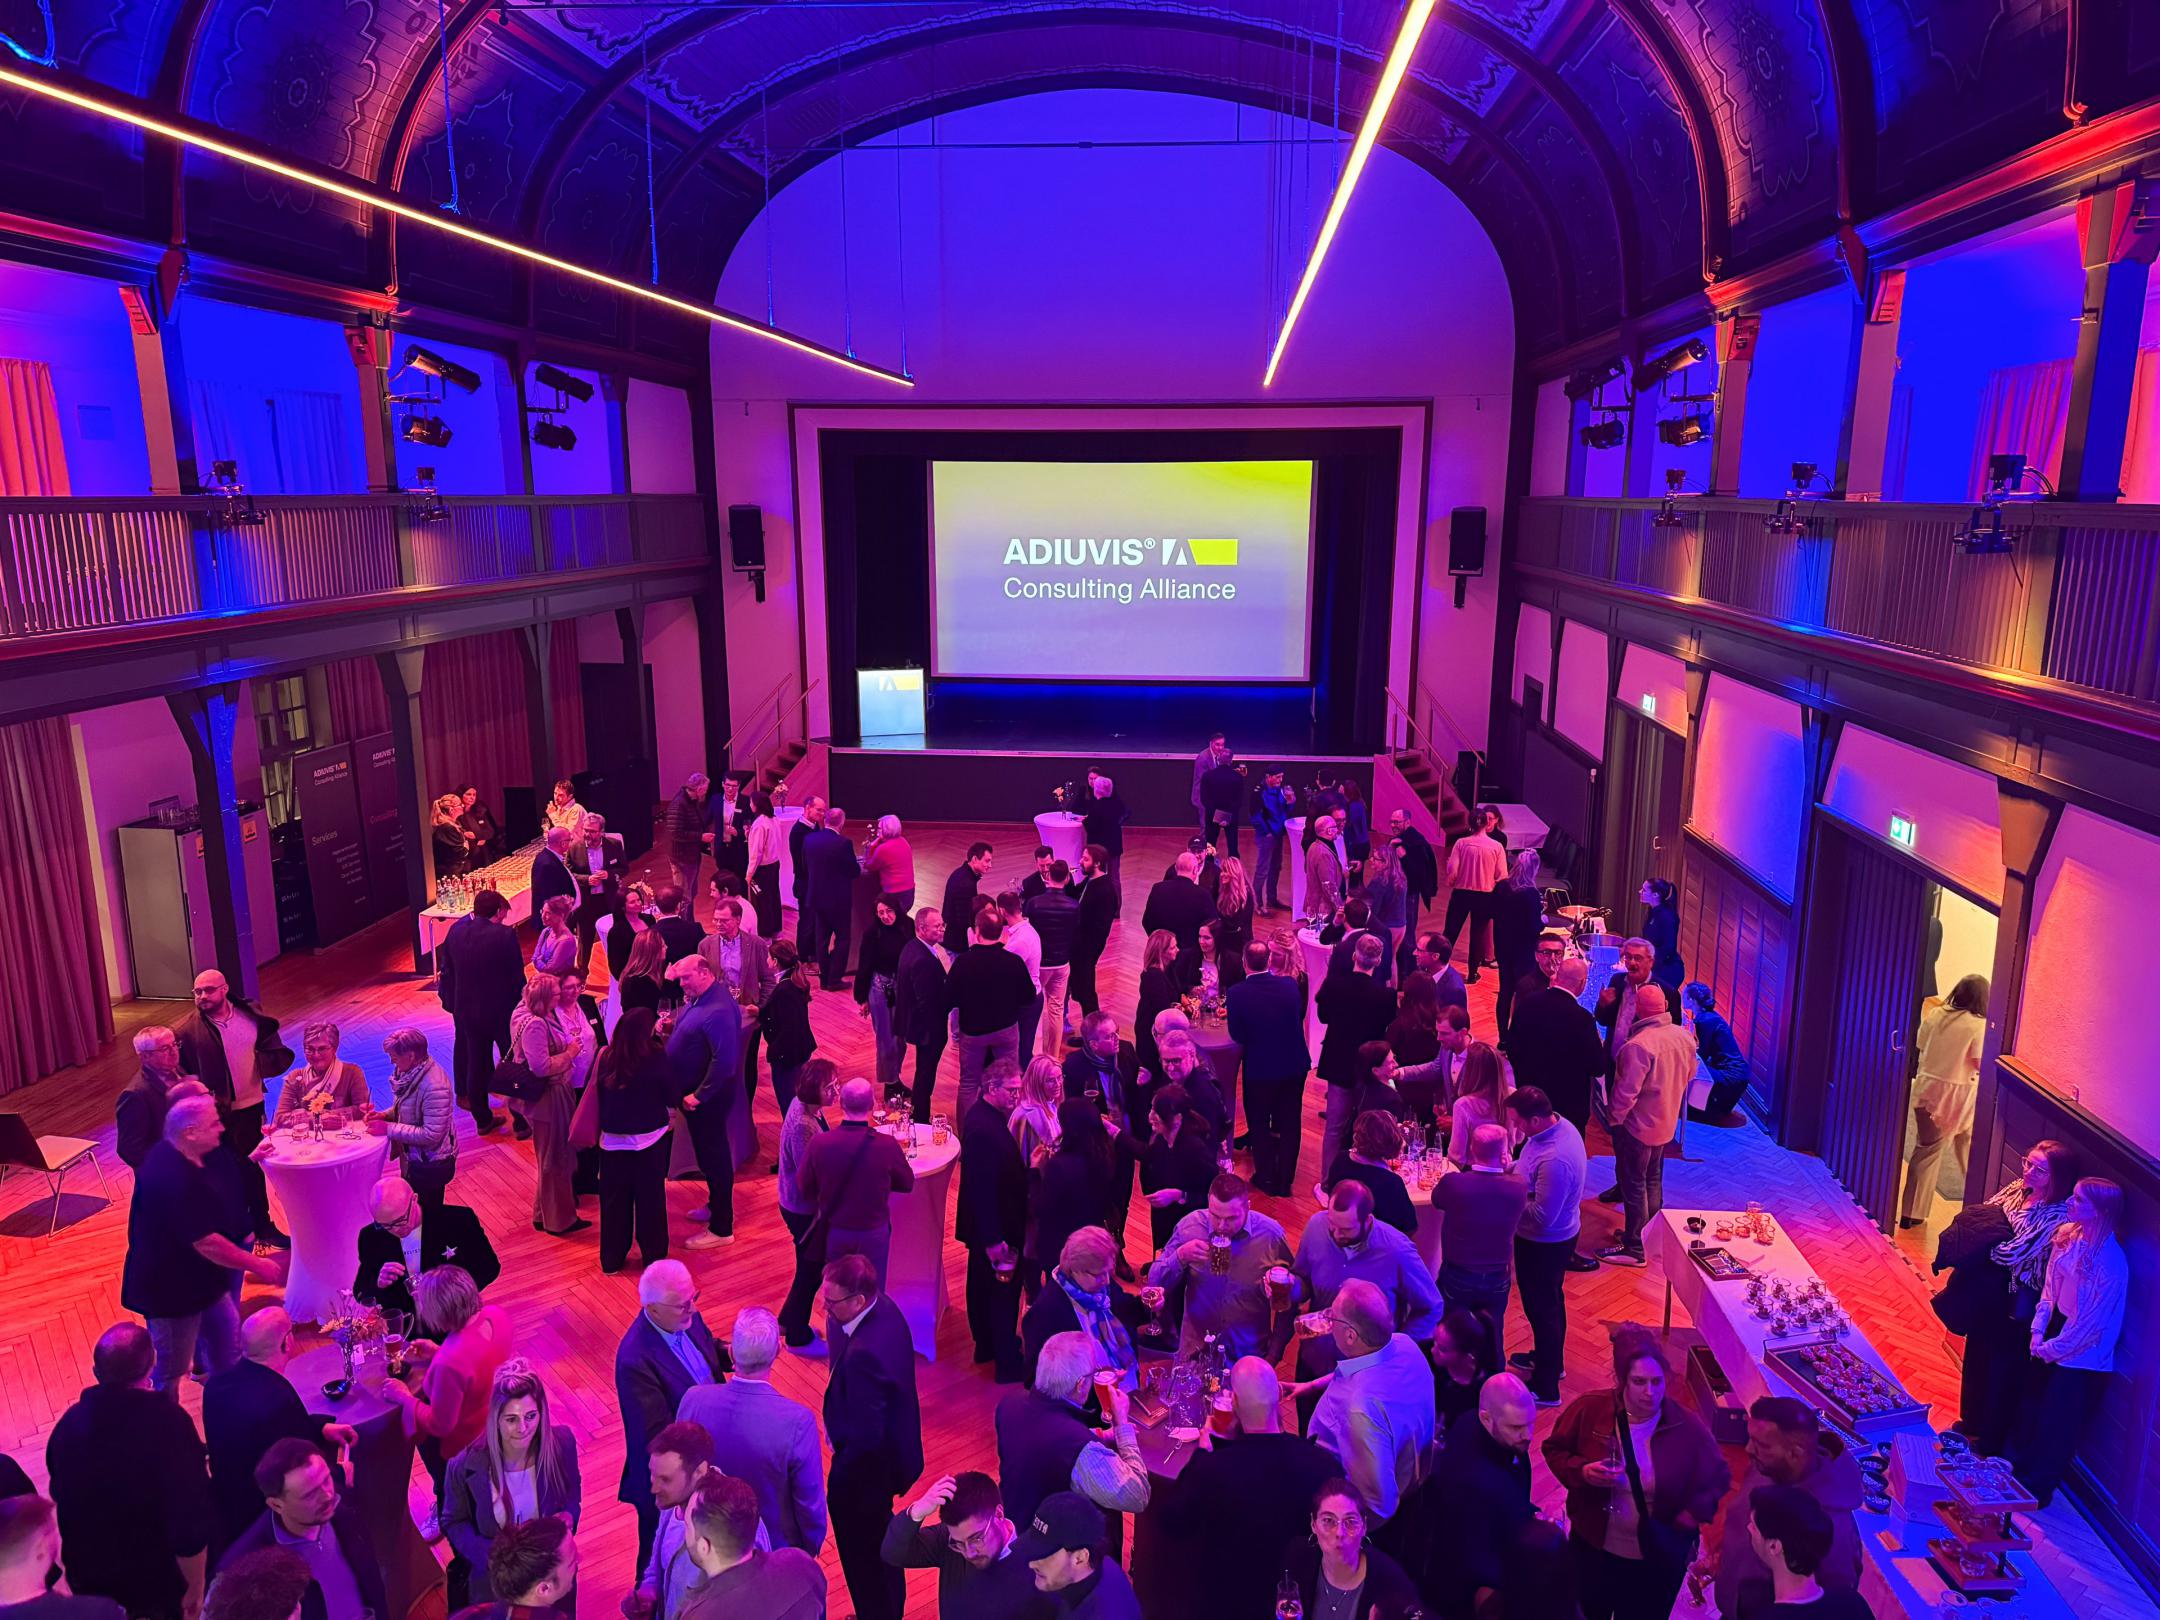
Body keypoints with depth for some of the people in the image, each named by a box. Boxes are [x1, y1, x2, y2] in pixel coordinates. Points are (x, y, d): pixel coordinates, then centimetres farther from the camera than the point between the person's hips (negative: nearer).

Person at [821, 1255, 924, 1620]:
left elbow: (865, 1436, -29)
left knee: (863, 1553, 17)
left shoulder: (865, 1354, -39)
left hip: (868, 1467, -10)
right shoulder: (884, 1308, -11)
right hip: (894, 1450, 10)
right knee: (881, 1539, 31)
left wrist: (837, 1479, -16)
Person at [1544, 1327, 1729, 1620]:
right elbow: (1554, 1449, -5)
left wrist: (1695, 1512, -18)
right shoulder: (1589, 1409, -20)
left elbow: (1718, 1477, -2)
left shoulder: (1686, 1426, -19)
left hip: (1658, 1560, 0)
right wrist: (1583, 1472, -24)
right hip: (1594, 1548, 0)